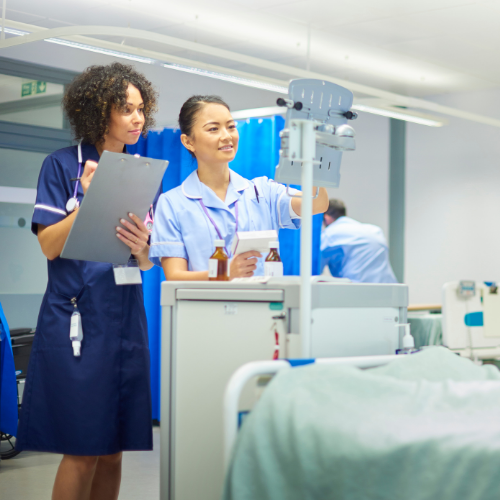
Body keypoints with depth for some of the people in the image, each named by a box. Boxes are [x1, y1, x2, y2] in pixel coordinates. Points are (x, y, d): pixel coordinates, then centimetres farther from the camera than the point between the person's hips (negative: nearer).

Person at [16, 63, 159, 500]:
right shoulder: (63, 165, 0)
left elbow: (147, 263, 12)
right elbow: (49, 246, -7)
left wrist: (140, 248, -11)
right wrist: (88, 199, -19)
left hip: (124, 316, 5)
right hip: (76, 313, -5)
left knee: (113, 448, 6)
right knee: (83, 448, -6)